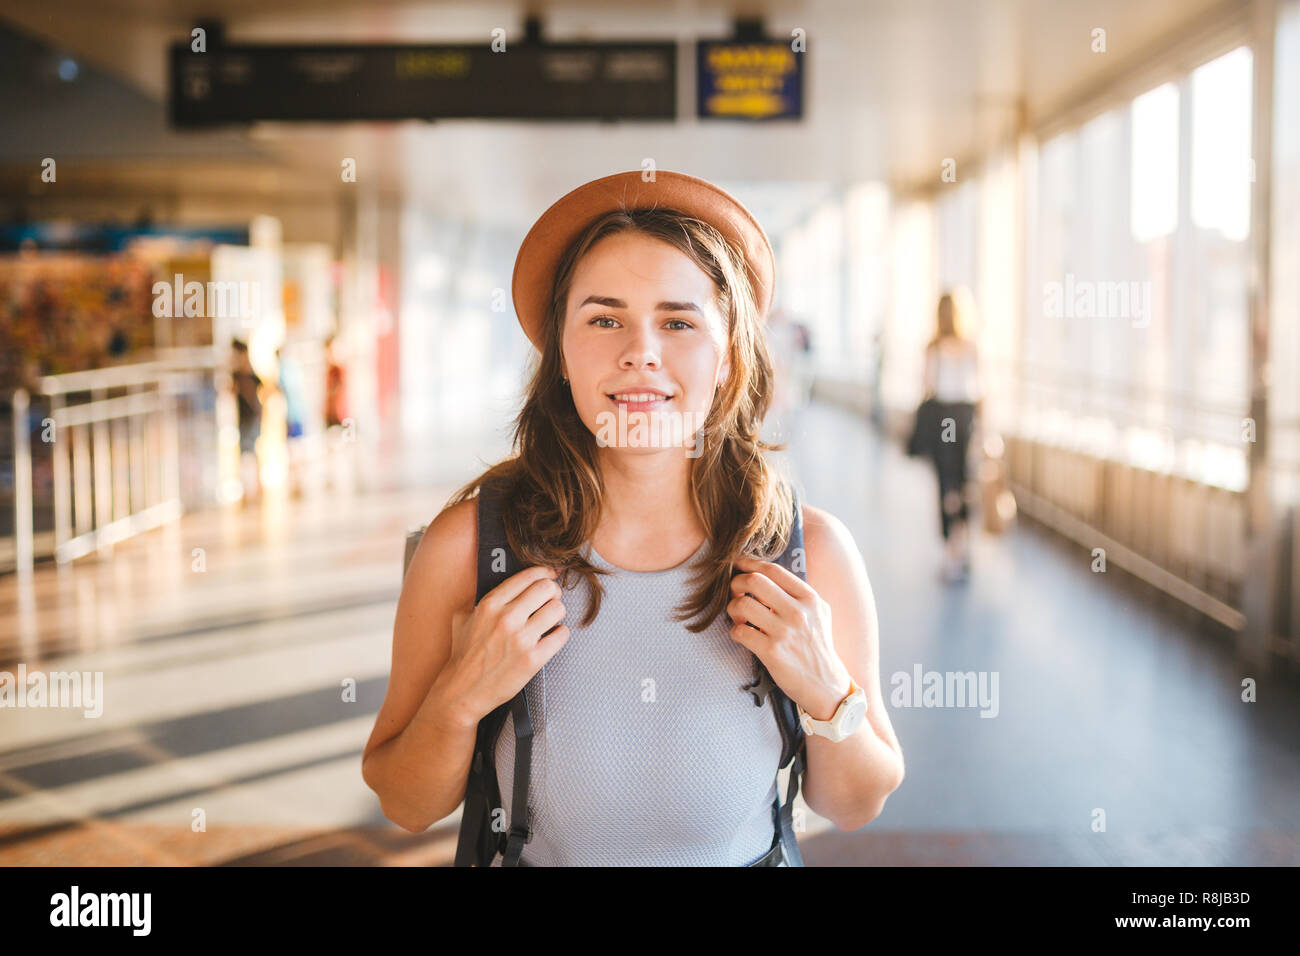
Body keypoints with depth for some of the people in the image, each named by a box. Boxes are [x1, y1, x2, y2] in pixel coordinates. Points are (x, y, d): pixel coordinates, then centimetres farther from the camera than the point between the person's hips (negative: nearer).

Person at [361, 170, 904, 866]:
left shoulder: (812, 553, -18)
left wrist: (826, 695, -25)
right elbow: (406, 808, -11)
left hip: (751, 857, 1)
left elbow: (855, 807, -7)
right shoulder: (466, 545, -20)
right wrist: (461, 699, -28)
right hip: (529, 857, 0)